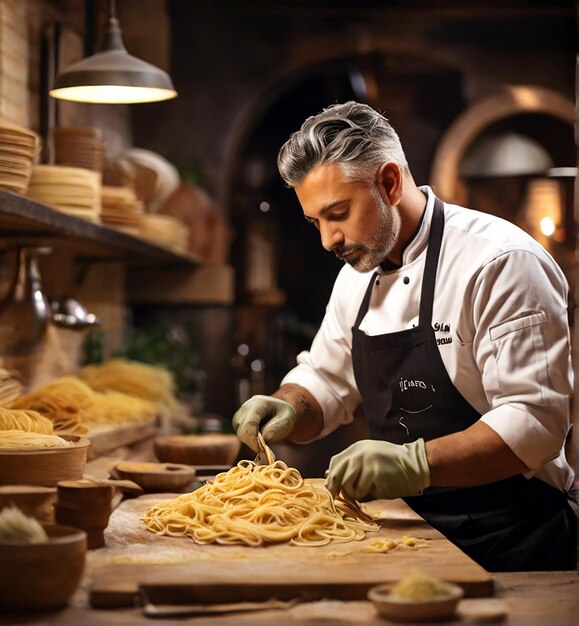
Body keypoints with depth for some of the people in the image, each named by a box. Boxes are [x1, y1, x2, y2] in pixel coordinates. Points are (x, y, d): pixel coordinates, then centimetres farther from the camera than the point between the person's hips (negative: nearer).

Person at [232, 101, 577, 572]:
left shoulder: (501, 263, -15)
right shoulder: (358, 275, 12)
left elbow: (534, 421, -21)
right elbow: (325, 380, 22)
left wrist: (415, 464, -32)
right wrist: (288, 409, -1)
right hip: (411, 534, 6)